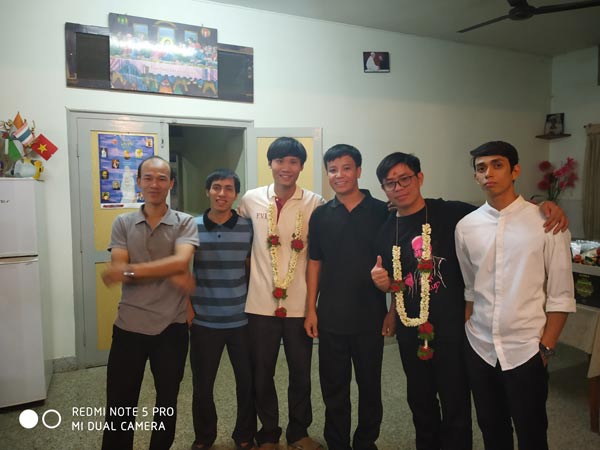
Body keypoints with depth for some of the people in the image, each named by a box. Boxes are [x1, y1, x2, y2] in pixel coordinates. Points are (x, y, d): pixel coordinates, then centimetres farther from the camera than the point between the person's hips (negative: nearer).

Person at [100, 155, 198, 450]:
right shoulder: (123, 223, 2)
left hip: (171, 327, -1)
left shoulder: (185, 223, -3)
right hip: (129, 326, 1)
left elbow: (180, 263, -21)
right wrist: (166, 274, -19)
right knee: (119, 406, 12)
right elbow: (117, 271, -10)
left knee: (167, 401, 17)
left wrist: (130, 270, -21)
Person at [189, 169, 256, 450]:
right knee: (202, 385, 13)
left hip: (242, 320, 0)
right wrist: (187, 304, 0)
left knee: (248, 382, 10)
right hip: (203, 321, 0)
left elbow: (253, 268, 6)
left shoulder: (249, 227, -2)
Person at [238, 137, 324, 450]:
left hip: (300, 303, -1)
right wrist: (249, 274, 7)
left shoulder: (314, 203, -3)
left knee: (301, 372, 14)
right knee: (262, 374, 14)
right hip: (261, 303, 1)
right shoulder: (251, 199, 0)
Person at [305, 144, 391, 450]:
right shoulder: (321, 215, 2)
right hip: (330, 317, 1)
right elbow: (315, 263, 6)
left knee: (370, 385, 15)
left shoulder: (381, 212, -4)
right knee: (334, 388, 13)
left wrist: (394, 310, -2)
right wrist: (311, 309, 2)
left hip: (371, 316, -1)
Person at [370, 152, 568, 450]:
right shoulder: (385, 231, 3)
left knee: (455, 404, 10)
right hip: (410, 331, 4)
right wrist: (382, 282, -9)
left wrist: (544, 206, -18)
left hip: (452, 328, -4)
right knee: (420, 401, 21)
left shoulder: (451, 213, -11)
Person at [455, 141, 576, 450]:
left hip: (526, 351, -3)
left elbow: (561, 295, -5)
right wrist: (467, 334, 6)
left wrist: (546, 347, -7)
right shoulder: (466, 226, 1)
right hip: (479, 349, 3)